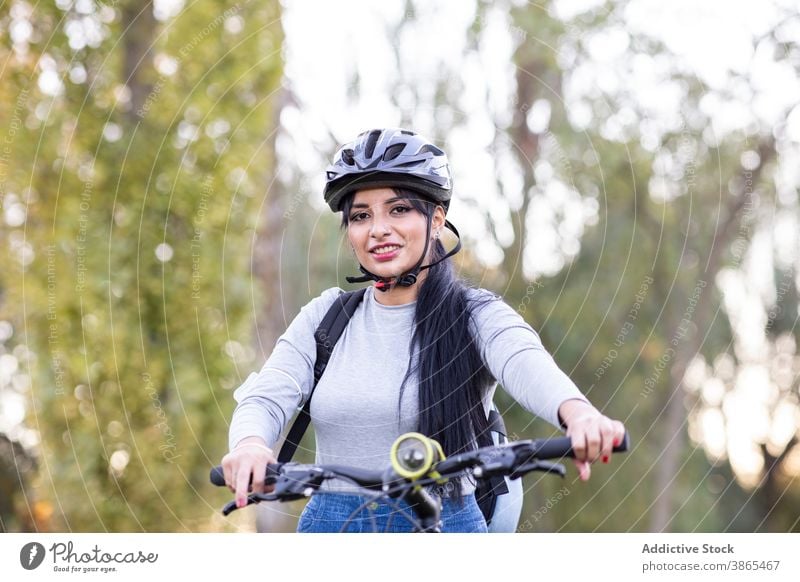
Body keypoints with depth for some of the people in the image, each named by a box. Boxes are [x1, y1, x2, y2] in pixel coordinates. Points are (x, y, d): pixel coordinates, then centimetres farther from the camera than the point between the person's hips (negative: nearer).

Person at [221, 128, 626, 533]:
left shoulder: (476, 316, -2)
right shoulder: (325, 316, 8)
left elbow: (526, 363, -24)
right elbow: (265, 397, -5)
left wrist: (577, 412, -48)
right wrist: (250, 444, -31)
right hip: (329, 522, 3)